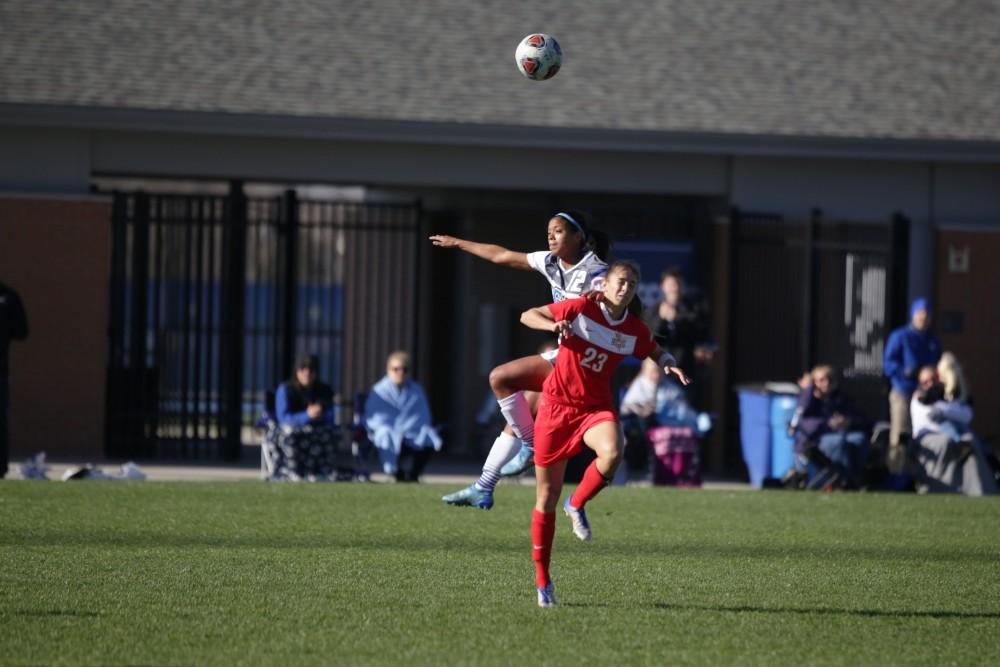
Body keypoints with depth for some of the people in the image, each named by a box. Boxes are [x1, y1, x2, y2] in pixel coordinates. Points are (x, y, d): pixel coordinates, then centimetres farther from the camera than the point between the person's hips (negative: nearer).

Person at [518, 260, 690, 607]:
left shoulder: (635, 330, -1)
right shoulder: (580, 309, -8)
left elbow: (657, 352, 20)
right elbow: (527, 316, -1)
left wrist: (669, 363, -3)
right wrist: (554, 325, -21)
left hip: (596, 408, 2)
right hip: (556, 405, -2)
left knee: (612, 452, -36)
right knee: (547, 497, 3)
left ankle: (577, 505, -6)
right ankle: (543, 580, 17)